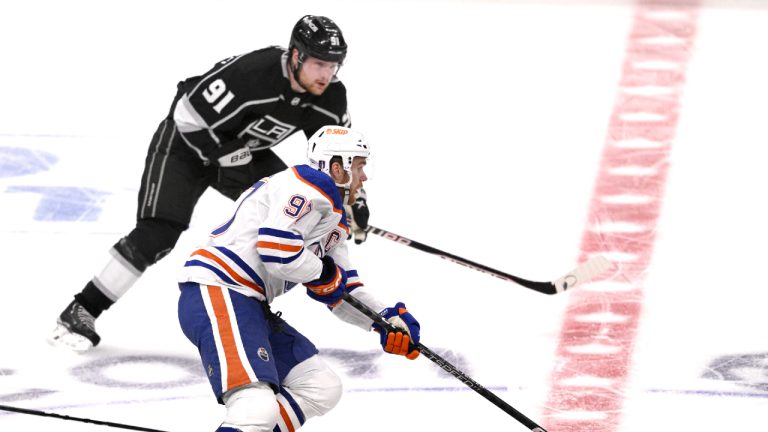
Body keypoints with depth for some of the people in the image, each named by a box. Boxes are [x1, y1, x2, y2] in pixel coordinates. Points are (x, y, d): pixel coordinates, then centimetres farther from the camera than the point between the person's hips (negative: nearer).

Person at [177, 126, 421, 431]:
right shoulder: (313, 185, -8)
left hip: (249, 305, 11)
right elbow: (275, 244, -21)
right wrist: (323, 274, -4)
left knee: (321, 389, 14)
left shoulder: (334, 219, 25)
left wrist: (386, 318, 10)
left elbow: (342, 291, 26)